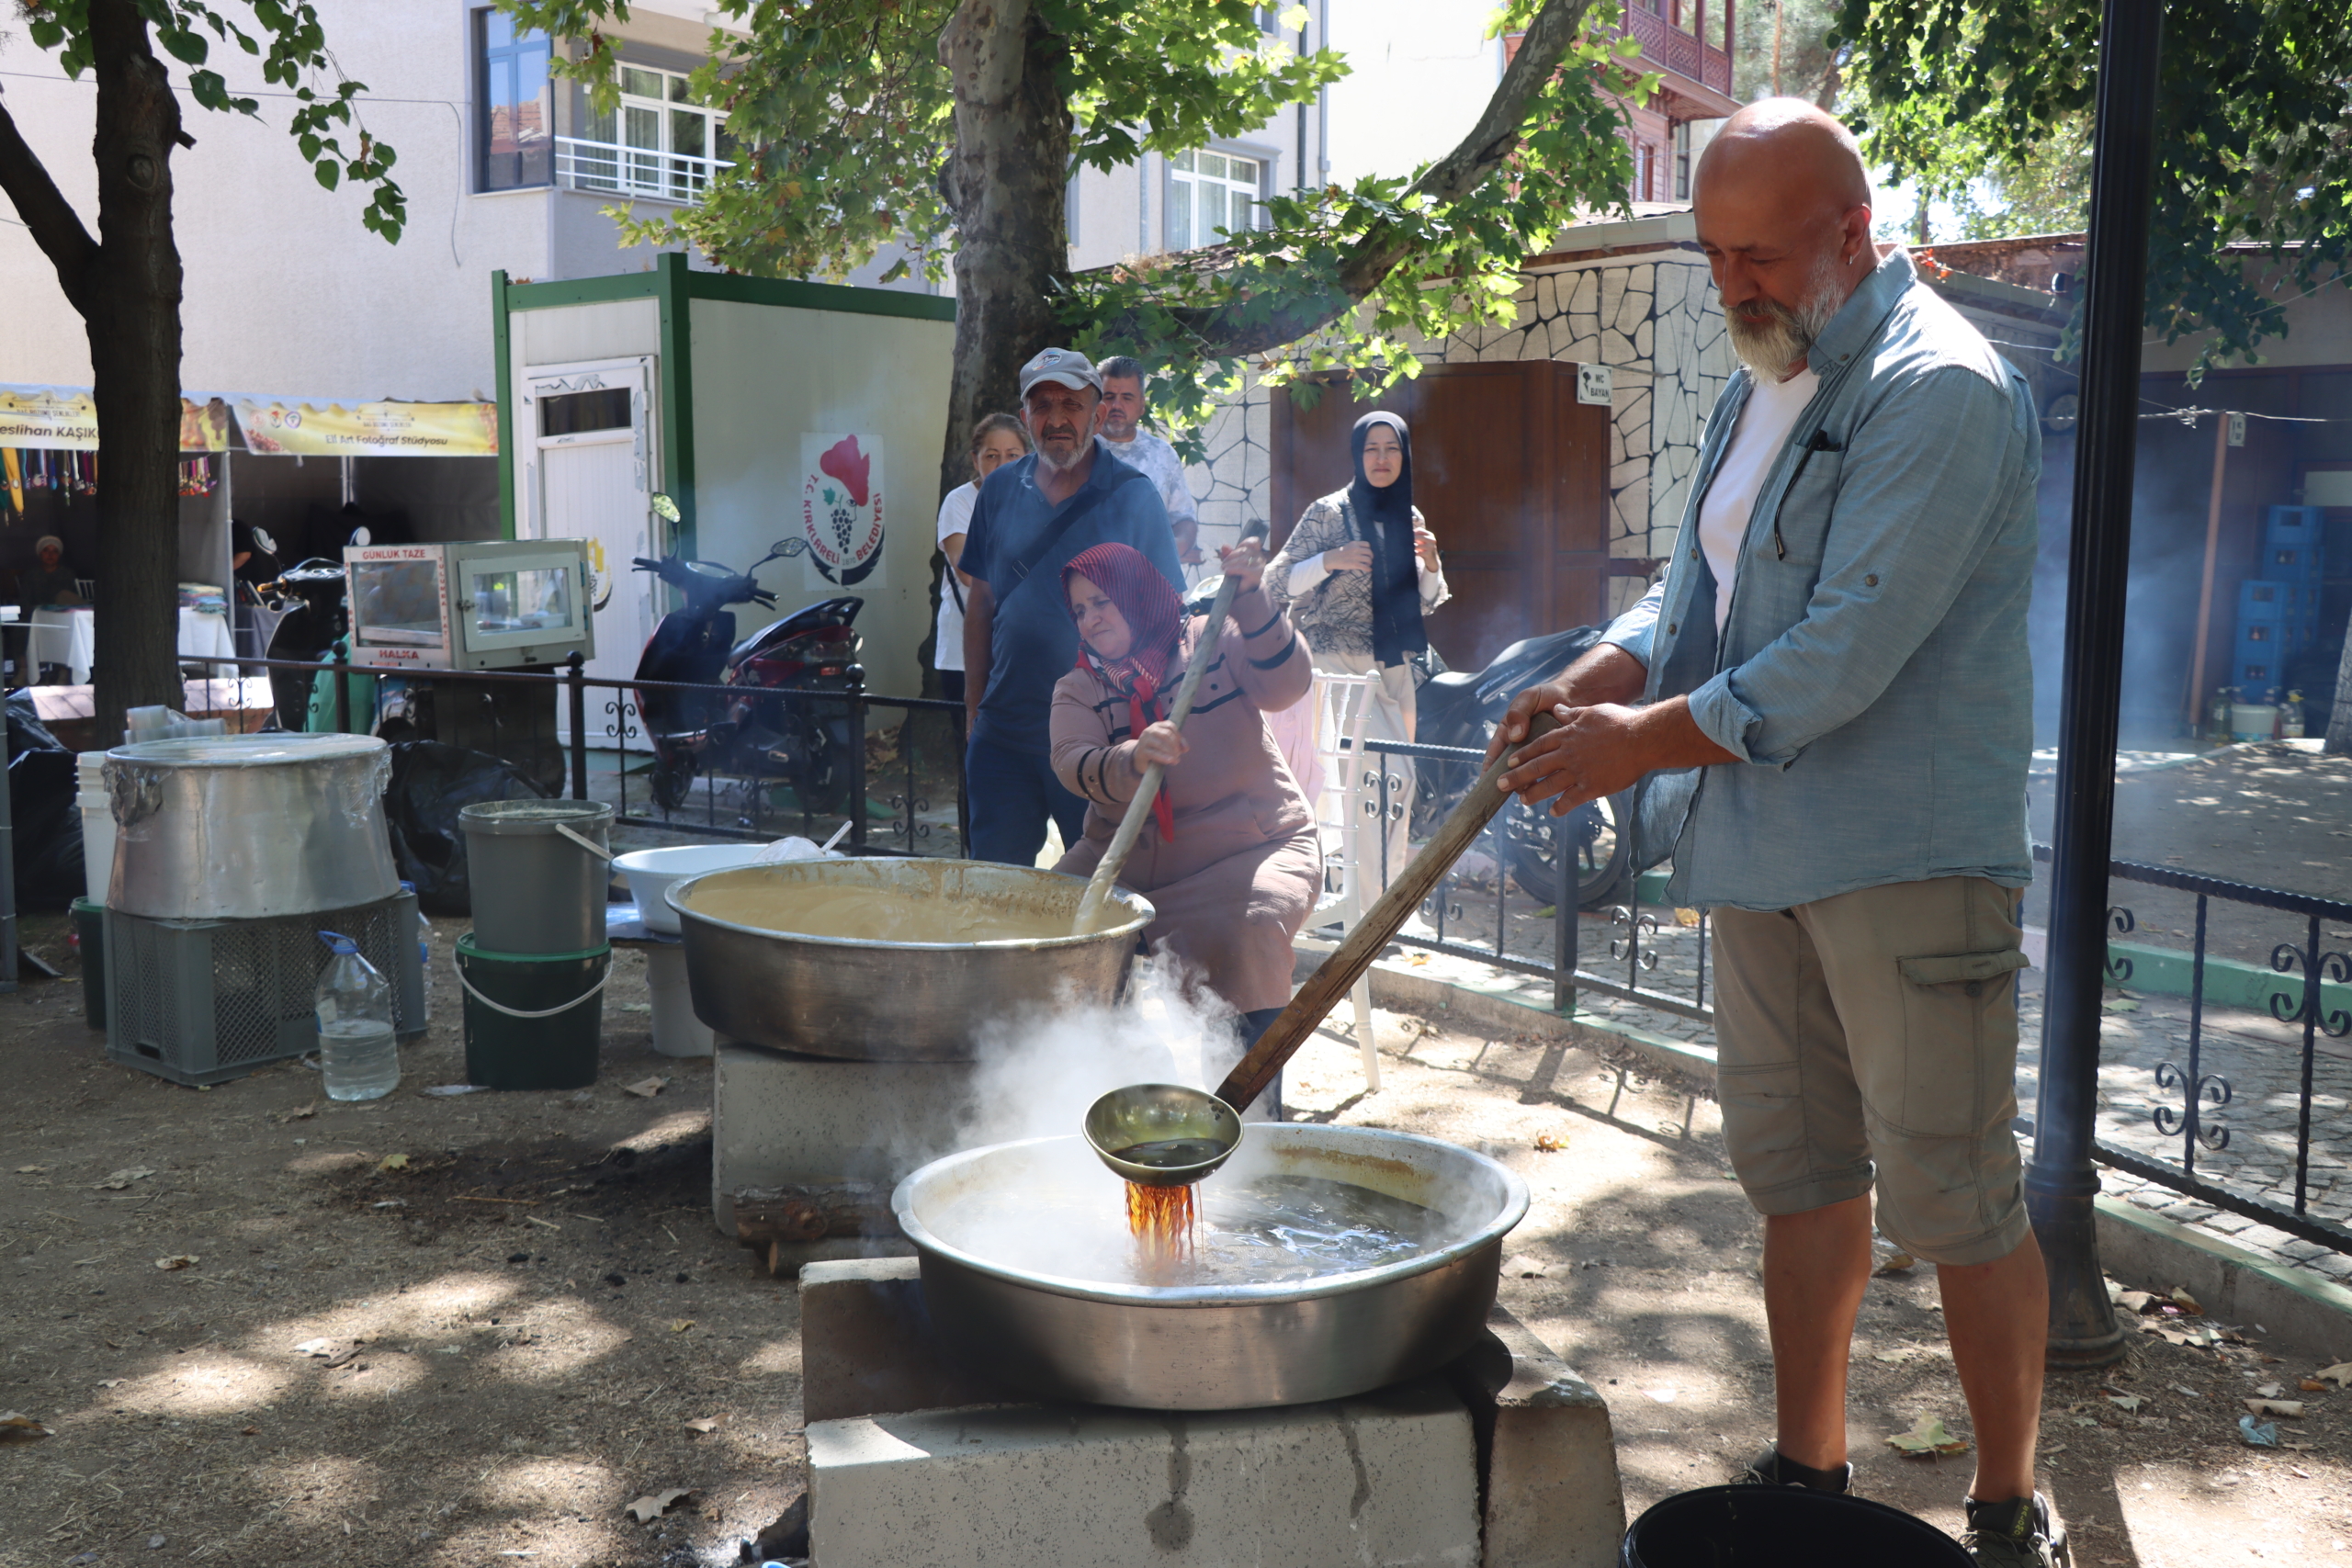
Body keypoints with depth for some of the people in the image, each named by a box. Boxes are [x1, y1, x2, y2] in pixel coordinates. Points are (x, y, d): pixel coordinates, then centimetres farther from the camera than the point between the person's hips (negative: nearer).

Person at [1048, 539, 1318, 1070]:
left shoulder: (1211, 641, 2)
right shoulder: (1077, 689, 7)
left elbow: (1286, 684, -16)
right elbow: (1072, 764, -13)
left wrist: (1250, 598, -29)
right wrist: (1134, 759, -35)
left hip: (1249, 846, -3)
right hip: (1125, 857, 3)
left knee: (1240, 933, -32)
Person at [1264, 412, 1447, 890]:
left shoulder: (1409, 519, 10)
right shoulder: (1329, 513, -6)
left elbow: (1425, 603, 17)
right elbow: (1276, 585, -7)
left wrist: (1430, 563, -3)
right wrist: (1330, 560, -21)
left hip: (1394, 667, 6)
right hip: (1339, 662, -6)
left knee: (1397, 783, 5)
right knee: (1394, 778, -14)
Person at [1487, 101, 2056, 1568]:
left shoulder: (1942, 390, -14)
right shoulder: (1763, 385, 14)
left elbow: (1848, 652, -22)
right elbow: (1705, 589, 16)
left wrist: (1645, 742, -17)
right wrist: (1601, 676, -4)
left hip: (1907, 857, -8)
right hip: (1763, 847, 8)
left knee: (1951, 1195, 0)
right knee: (1798, 1169, 16)